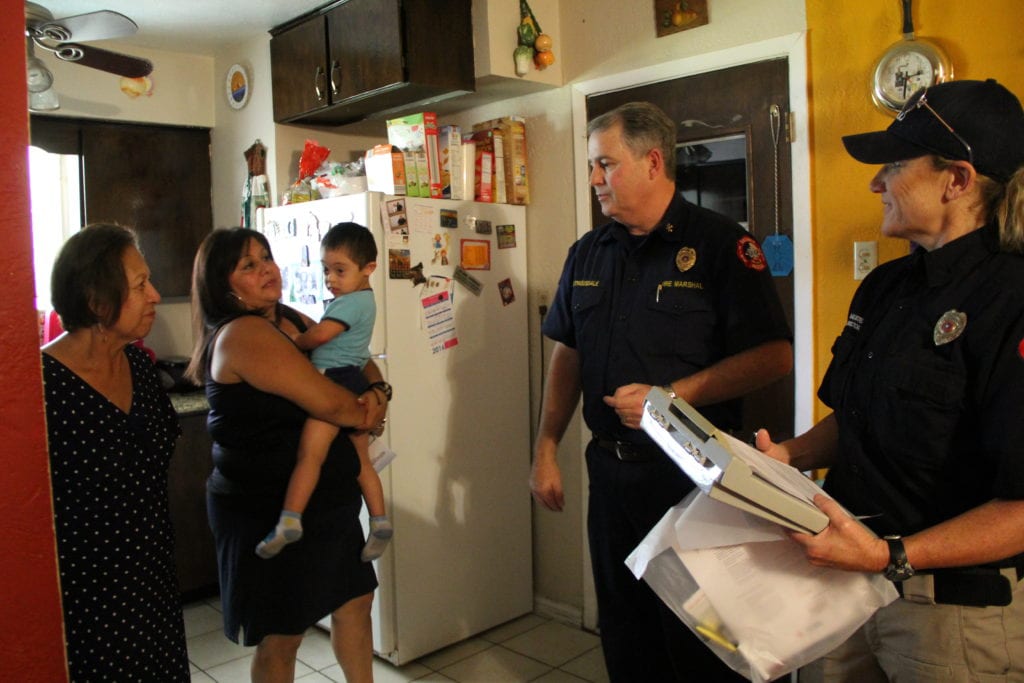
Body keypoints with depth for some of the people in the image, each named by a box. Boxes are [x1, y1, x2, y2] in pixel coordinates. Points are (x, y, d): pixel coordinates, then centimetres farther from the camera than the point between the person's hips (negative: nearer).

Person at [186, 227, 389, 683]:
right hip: (270, 513, -9)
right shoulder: (243, 334, -21)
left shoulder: (291, 319, 6)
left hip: (328, 500, 9)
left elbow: (357, 360, 13)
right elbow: (327, 402, -28)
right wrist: (367, 415, -7)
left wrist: (377, 392, -9)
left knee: (355, 600, 21)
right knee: (281, 635, 7)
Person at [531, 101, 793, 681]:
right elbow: (568, 354, 13)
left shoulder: (721, 243, -10)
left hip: (691, 469, -5)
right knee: (623, 625, 19)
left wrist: (670, 396, -21)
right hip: (610, 467, 6)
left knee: (698, 635, 8)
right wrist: (547, 448, 10)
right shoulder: (588, 253, 9)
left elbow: (774, 355, -15)